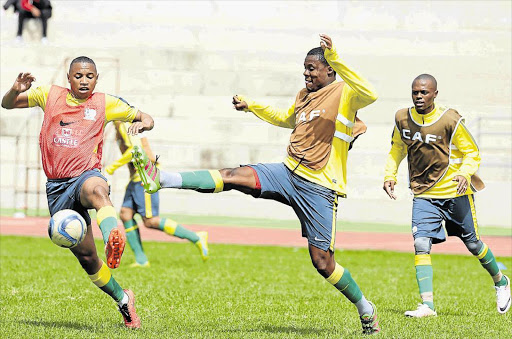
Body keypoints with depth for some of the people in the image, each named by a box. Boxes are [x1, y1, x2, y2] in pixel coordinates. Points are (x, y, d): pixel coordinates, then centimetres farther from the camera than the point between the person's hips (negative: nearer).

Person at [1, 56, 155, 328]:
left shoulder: (105, 104, 8)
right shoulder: (50, 95, 10)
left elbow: (146, 118, 16)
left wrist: (142, 122, -9)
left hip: (87, 175, -3)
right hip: (57, 187, 3)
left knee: (96, 190, -43)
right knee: (86, 256, 1)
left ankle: (114, 240, -70)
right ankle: (122, 299, 19)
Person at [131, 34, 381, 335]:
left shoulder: (345, 94, -7)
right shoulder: (304, 96, 16)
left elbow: (370, 95, -32)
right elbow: (286, 119, 38)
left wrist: (336, 60, -36)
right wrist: (252, 106, 31)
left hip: (319, 186, -6)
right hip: (288, 172, 6)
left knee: (322, 261, -7)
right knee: (233, 176, -12)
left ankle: (366, 309, 10)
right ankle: (161, 179, -18)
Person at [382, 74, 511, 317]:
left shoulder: (450, 120, -14)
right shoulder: (402, 119, -2)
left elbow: (472, 153, -7)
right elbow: (397, 148, 16)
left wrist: (464, 173, -26)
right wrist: (390, 175, 1)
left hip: (456, 192, -3)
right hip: (424, 195, 3)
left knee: (473, 244, 11)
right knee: (421, 244, -16)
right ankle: (427, 305, -17)